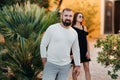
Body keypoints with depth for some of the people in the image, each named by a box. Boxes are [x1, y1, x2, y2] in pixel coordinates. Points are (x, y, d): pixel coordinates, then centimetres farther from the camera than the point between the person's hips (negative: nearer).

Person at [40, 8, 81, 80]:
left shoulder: (74, 33, 6)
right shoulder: (52, 28, -7)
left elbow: (76, 50, 14)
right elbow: (43, 45, -2)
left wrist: (78, 65, 13)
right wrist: (44, 60, -3)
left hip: (65, 66, 4)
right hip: (51, 64, -3)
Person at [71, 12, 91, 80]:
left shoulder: (84, 27, 10)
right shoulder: (72, 28, -3)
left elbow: (86, 40, 9)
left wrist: (88, 51, 2)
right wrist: (71, 53, -9)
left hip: (84, 50, 4)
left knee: (87, 68, 1)